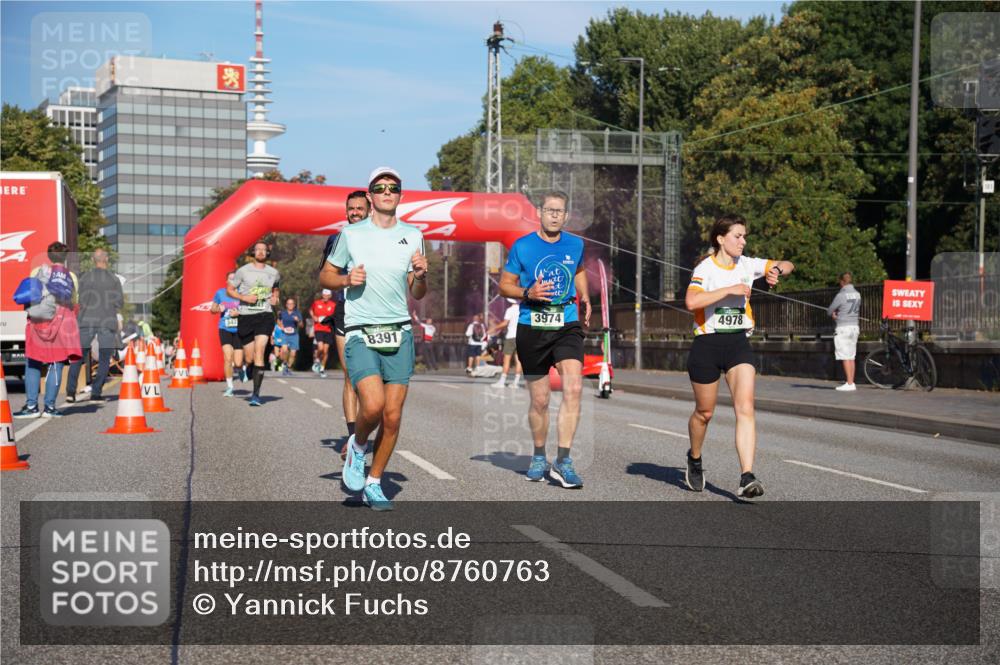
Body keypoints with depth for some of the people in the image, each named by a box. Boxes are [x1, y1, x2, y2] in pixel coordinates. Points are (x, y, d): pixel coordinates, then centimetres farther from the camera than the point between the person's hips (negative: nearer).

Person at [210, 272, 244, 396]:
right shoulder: (220, 292, 5)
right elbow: (212, 309, 17)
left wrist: (238, 313, -18)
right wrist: (218, 309, -5)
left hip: (239, 331, -1)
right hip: (225, 330, 1)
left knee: (238, 363, -3)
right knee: (228, 358, -16)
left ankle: (241, 367, 37)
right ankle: (229, 387, -1)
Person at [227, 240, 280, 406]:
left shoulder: (273, 273, 10)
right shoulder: (243, 270, 2)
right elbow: (229, 290, 6)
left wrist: (275, 297, 8)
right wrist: (244, 297, -10)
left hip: (265, 315, 0)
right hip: (245, 316, 0)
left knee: (259, 352, -16)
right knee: (249, 358, 3)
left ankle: (256, 394, -16)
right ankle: (248, 372, 42)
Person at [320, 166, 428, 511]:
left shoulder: (413, 235, 9)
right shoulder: (351, 234, 3)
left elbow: (418, 294, 14)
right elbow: (325, 275, 12)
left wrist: (420, 276, -7)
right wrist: (346, 279, -9)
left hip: (399, 333, 3)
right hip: (360, 333, -3)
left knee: (393, 416, 0)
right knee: (373, 405, -21)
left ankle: (374, 483, 17)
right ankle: (357, 447, 11)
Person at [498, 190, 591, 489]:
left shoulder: (575, 245, 8)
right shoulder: (522, 246, -1)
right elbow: (504, 285, 3)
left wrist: (585, 298, 16)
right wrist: (528, 293, -14)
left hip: (567, 326, 1)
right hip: (532, 328, -1)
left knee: (573, 388, -19)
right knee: (540, 400, 6)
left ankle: (563, 461, -14)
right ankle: (539, 457, 29)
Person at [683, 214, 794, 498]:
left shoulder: (747, 265, 7)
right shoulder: (705, 268, -8)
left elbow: (787, 265, 16)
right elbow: (691, 302, -25)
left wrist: (777, 269, -7)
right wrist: (729, 289, -25)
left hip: (739, 343, 3)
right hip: (707, 344, -3)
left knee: (745, 408, -14)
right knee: (704, 412, 11)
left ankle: (747, 478, -20)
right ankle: (694, 459, 40)